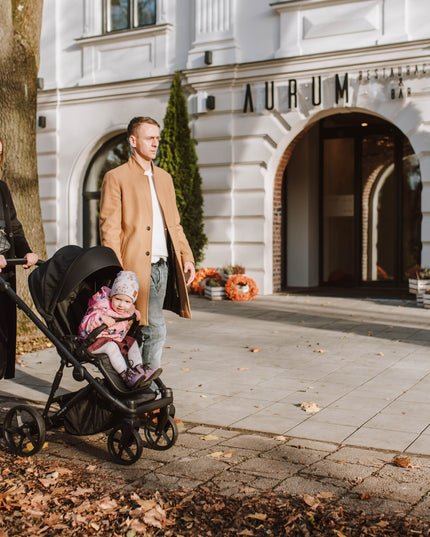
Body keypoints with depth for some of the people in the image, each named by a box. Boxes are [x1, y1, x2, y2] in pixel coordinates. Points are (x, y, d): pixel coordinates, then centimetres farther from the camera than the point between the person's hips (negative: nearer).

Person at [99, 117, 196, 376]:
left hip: (163, 266, 6)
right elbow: (109, 228, -7)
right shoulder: (116, 177, -1)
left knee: (143, 329, 11)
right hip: (137, 266, -6)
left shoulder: (164, 177, 20)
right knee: (156, 328, -8)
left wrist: (186, 256, 11)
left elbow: (175, 223, 23)